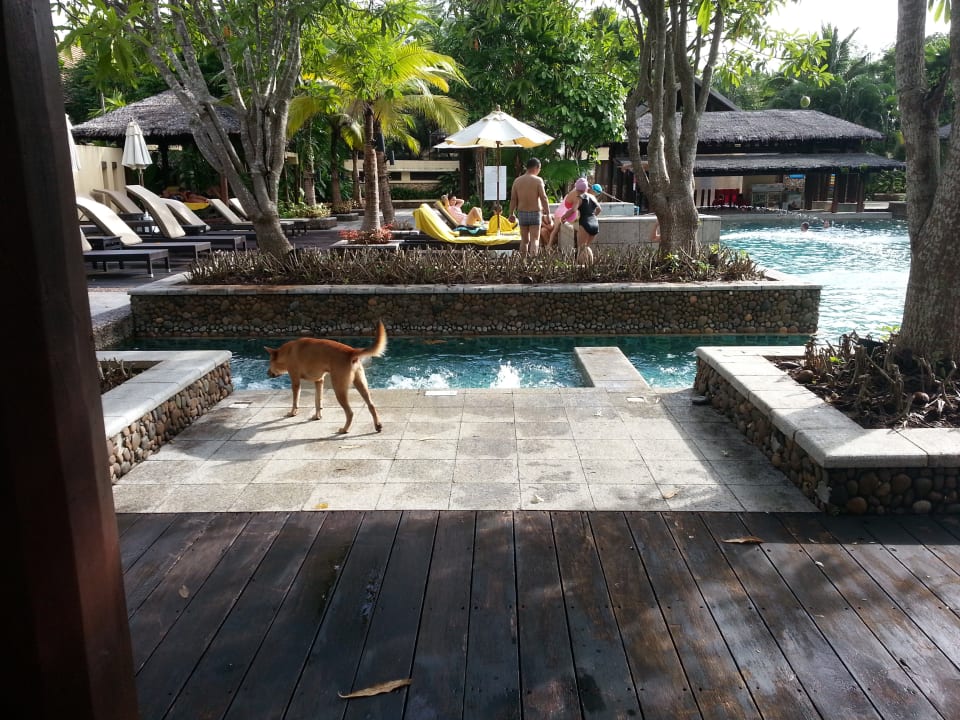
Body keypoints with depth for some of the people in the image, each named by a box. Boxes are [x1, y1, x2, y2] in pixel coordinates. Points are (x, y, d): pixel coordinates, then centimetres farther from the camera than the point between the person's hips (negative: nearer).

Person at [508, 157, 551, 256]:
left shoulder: (517, 181, 4)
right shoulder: (538, 180, -8)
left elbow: (513, 199, 5)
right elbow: (543, 198, -11)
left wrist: (512, 214, 12)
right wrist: (548, 214, -7)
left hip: (522, 213, 4)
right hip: (535, 213, -4)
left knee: (524, 240, 14)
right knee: (535, 240, -3)